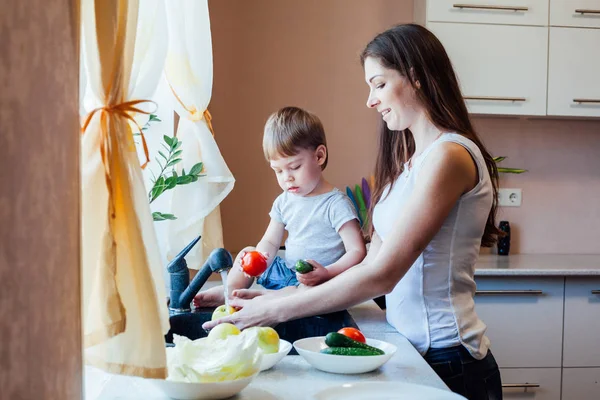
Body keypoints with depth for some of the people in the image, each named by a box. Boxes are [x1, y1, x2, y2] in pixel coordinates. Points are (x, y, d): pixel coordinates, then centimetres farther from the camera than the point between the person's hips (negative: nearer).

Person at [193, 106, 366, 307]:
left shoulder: (336, 204, -15)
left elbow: (357, 251, -18)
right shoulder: (283, 202, 7)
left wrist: (326, 273, -33)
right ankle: (230, 289, -6)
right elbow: (270, 242, 10)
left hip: (313, 281, -8)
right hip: (285, 271, 8)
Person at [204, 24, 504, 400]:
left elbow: (381, 274, -22)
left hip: (446, 359, -7)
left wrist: (273, 310, -18)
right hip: (414, 349, 7)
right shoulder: (410, 159, 10)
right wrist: (275, 297, -3)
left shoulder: (449, 156, -18)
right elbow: (373, 264, 4)